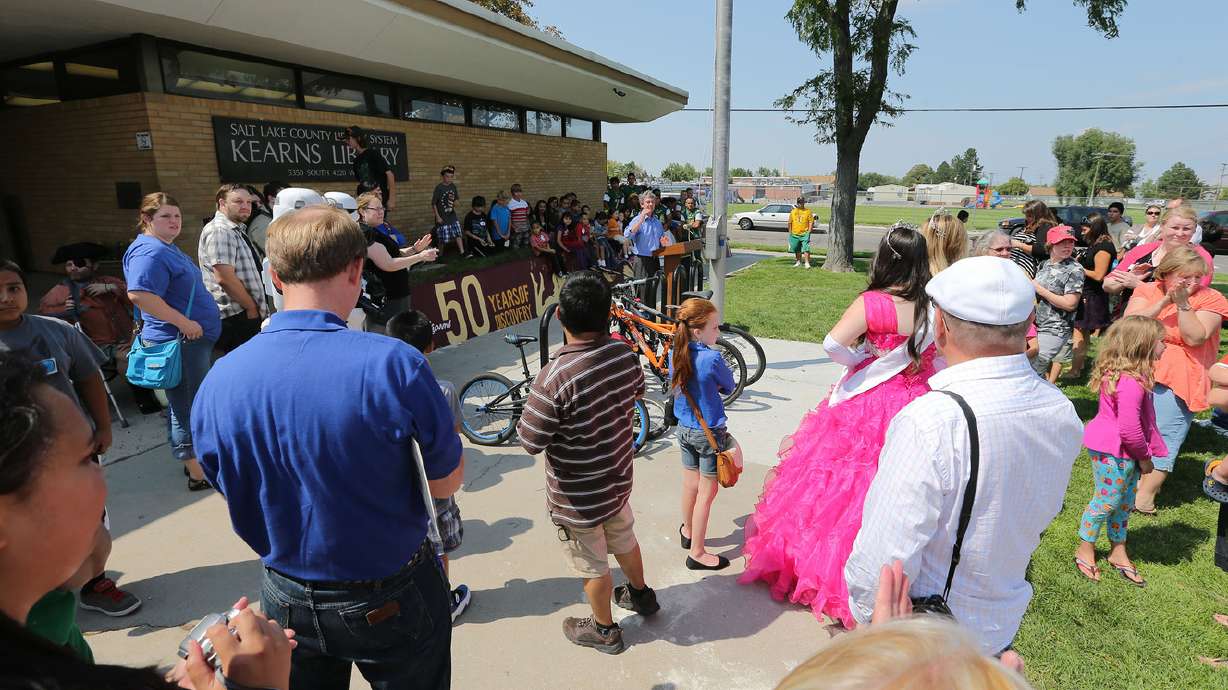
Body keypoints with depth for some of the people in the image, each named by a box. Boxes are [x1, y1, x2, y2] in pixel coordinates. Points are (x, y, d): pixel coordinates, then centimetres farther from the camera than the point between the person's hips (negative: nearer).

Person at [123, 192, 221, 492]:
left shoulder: (167, 247, 13)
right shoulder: (149, 251, -19)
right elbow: (139, 294, -31)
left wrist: (194, 324, 22)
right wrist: (184, 323, -27)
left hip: (194, 338, 10)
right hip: (179, 342, -10)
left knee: (190, 404, 20)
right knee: (188, 407, 0)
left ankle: (197, 459, 35)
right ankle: (199, 474, 11)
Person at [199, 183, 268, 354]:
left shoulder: (236, 230, 18)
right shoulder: (219, 231, -13)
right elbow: (224, 277, -22)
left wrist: (256, 308, 16)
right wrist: (252, 308, -14)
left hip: (249, 315, 10)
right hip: (236, 318, -10)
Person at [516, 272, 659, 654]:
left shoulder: (555, 378, -35)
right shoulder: (626, 354, -14)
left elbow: (530, 442, -24)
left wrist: (533, 412, -6)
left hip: (577, 497, -6)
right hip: (618, 478, 6)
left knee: (593, 566, 18)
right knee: (624, 539, 31)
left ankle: (604, 630, 43)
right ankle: (641, 595, 55)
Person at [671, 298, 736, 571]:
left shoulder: (675, 354, -4)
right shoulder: (712, 359, -24)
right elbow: (729, 386, -6)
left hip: (684, 429, 6)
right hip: (710, 433, -6)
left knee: (690, 484, 23)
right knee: (707, 492, 6)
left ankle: (688, 531, 42)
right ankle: (697, 553, 16)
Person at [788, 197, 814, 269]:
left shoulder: (808, 211, 2)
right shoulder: (793, 211, 9)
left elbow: (811, 222, 0)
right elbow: (790, 222, 13)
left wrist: (809, 231, -9)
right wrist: (790, 232, 7)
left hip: (805, 234, -3)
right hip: (795, 234, 3)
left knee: (806, 249, -13)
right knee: (797, 249, 13)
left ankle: (807, 263, -11)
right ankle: (798, 262, 28)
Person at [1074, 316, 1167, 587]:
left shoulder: (1119, 373, 4)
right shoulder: (1132, 382, -28)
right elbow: (1129, 428, -27)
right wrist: (1144, 457, -12)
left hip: (1124, 453, 10)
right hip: (1114, 454, -10)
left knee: (1125, 503, 19)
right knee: (1106, 502, 5)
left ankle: (1118, 552, 33)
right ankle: (1085, 550, 22)